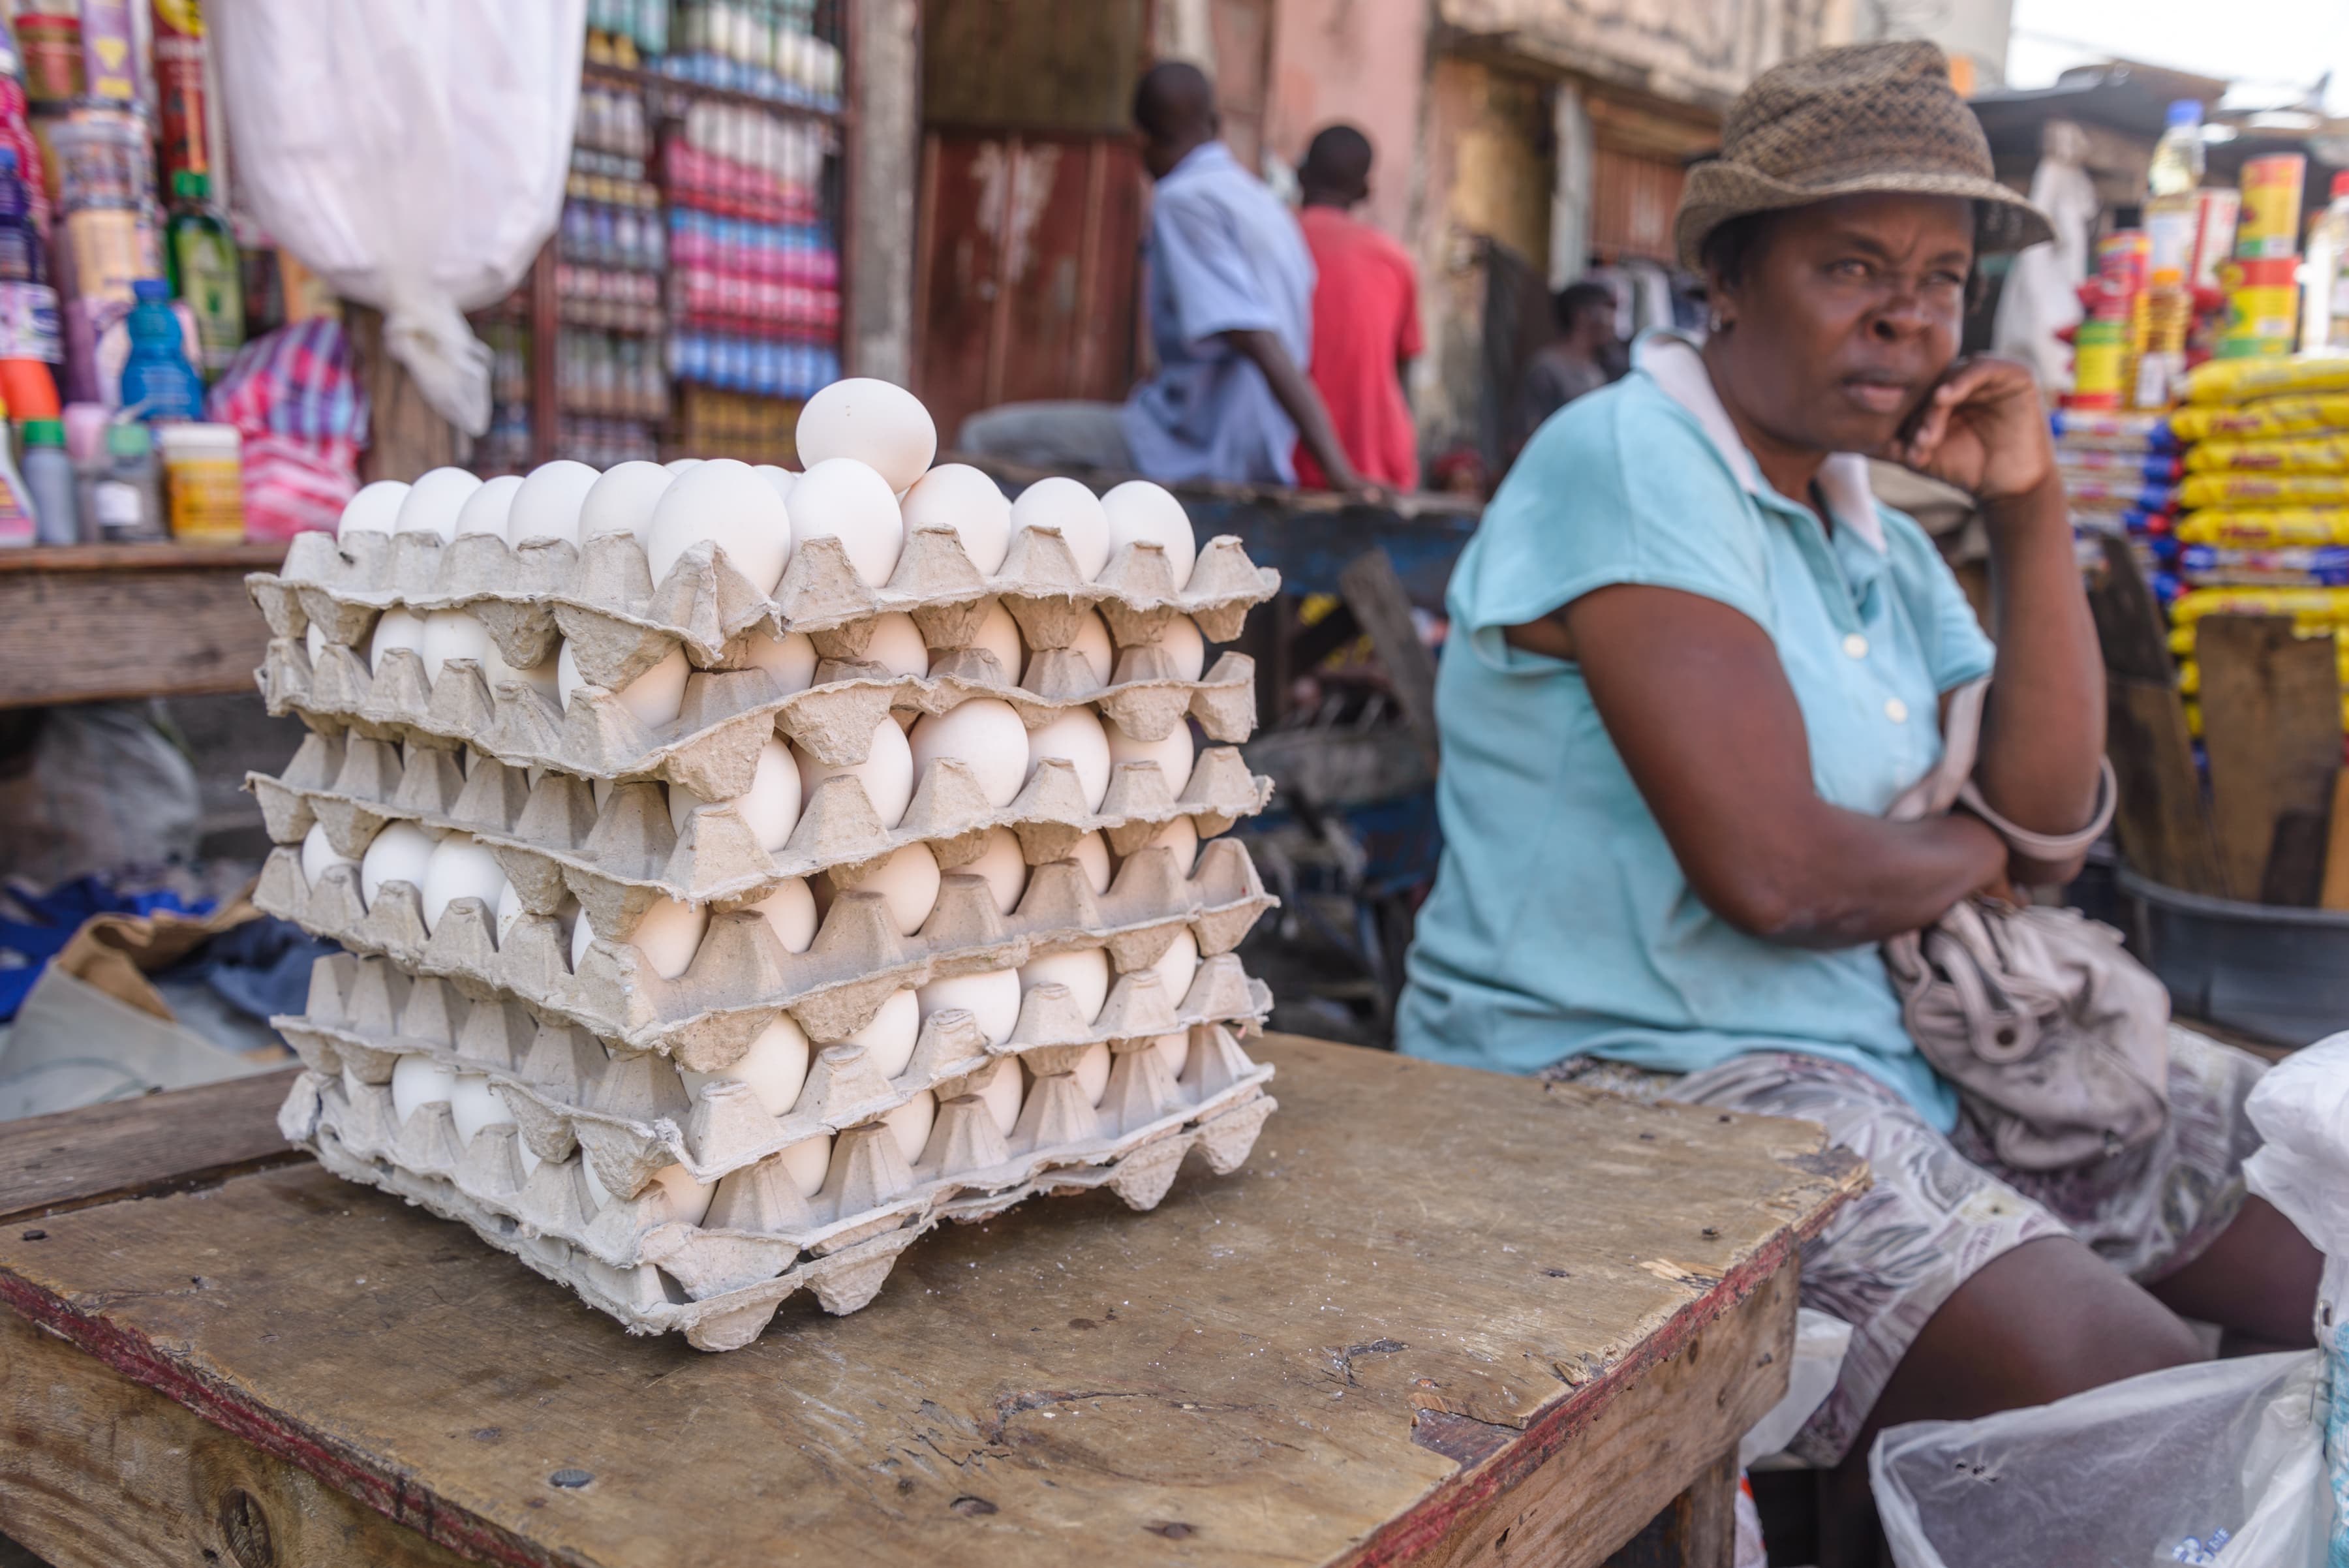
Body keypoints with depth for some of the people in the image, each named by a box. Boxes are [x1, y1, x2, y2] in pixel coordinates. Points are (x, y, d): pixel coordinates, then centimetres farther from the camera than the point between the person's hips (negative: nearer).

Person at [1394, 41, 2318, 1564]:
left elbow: (2048, 824, 8)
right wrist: (1969, 852, -1)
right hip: (1631, 1082, -9)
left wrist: (2031, 510, 1)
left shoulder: (1872, 531, 14)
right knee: (2132, 1402, -23)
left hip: (1896, 1053, 9)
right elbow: (1771, 870, -23)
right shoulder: (1629, 462, -14)